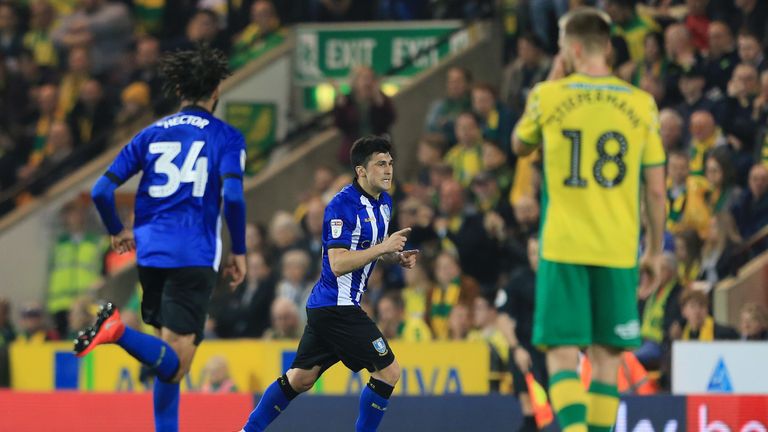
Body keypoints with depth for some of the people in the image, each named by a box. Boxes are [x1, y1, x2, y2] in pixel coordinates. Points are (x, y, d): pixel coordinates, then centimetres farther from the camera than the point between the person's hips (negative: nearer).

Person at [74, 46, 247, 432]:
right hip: (194, 256, -5)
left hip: (150, 252, 5)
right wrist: (239, 252, 0)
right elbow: (232, 196, -12)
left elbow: (101, 191, 7)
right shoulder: (225, 137, 2)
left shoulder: (151, 135, 13)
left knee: (169, 360, 18)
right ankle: (119, 331, -36)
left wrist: (117, 231, 25)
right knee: (174, 366, -11)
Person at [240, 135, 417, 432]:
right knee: (388, 371, -9)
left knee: (300, 378, 14)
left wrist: (396, 257, 8)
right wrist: (383, 247, -26)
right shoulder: (342, 205, -18)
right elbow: (338, 263, -24)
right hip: (336, 305, -10)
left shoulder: (383, 202, 11)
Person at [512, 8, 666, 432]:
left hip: (563, 247, -2)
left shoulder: (549, 96, -1)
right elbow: (656, 189, 5)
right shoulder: (640, 103, 3)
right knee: (607, 354, 10)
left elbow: (520, 145, 20)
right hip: (618, 250, 2)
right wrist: (655, 250, 15)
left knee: (562, 351, -3)